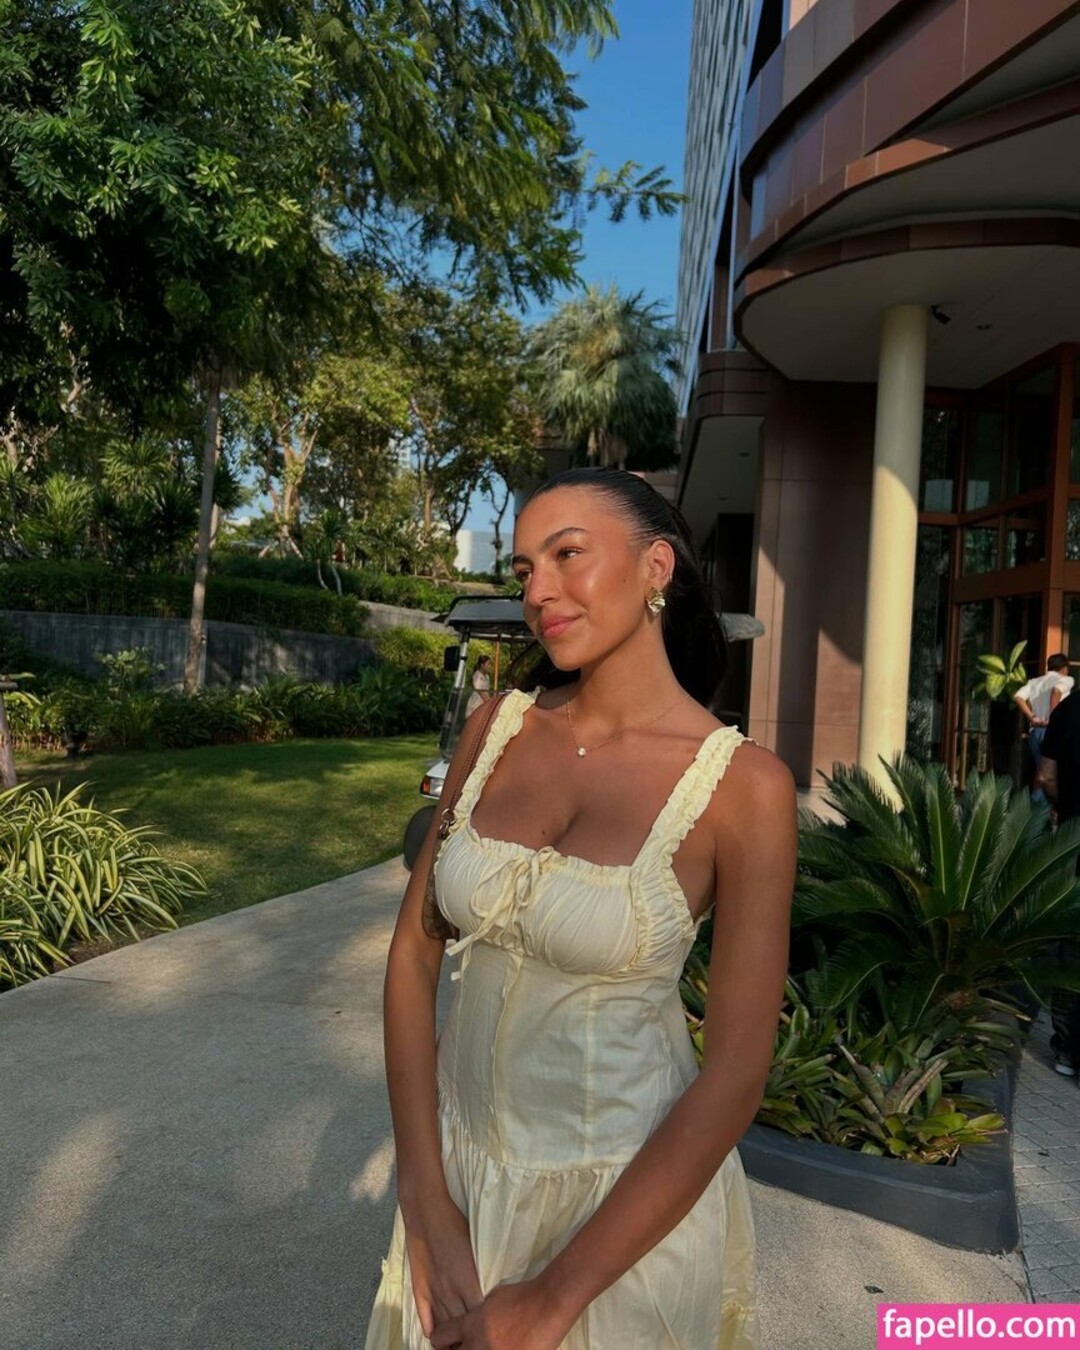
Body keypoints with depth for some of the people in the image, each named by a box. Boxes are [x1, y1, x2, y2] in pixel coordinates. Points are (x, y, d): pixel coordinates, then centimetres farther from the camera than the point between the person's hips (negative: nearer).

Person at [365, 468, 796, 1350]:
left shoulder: (743, 785, -18)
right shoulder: (500, 727, -6)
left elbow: (736, 1074, -17)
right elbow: (414, 953, -3)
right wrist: (426, 1206, -8)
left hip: (628, 1203, -4)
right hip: (461, 1168, 4)